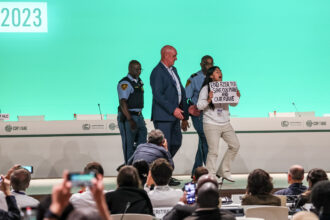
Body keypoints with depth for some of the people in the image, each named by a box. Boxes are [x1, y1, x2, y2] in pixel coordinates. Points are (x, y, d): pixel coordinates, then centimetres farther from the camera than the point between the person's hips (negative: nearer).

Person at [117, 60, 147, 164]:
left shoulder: (139, 81, 15)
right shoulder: (125, 83, -13)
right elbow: (123, 103, -20)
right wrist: (130, 120, -26)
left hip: (139, 116, 8)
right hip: (127, 117, -8)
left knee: (142, 143, 7)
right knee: (129, 146, -4)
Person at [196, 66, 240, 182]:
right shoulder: (206, 89, -4)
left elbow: (233, 104, 17)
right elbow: (199, 106, -8)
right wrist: (208, 100, -25)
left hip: (225, 123, 6)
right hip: (211, 124, -6)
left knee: (235, 145, 5)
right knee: (213, 151, -8)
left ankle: (223, 171, 17)